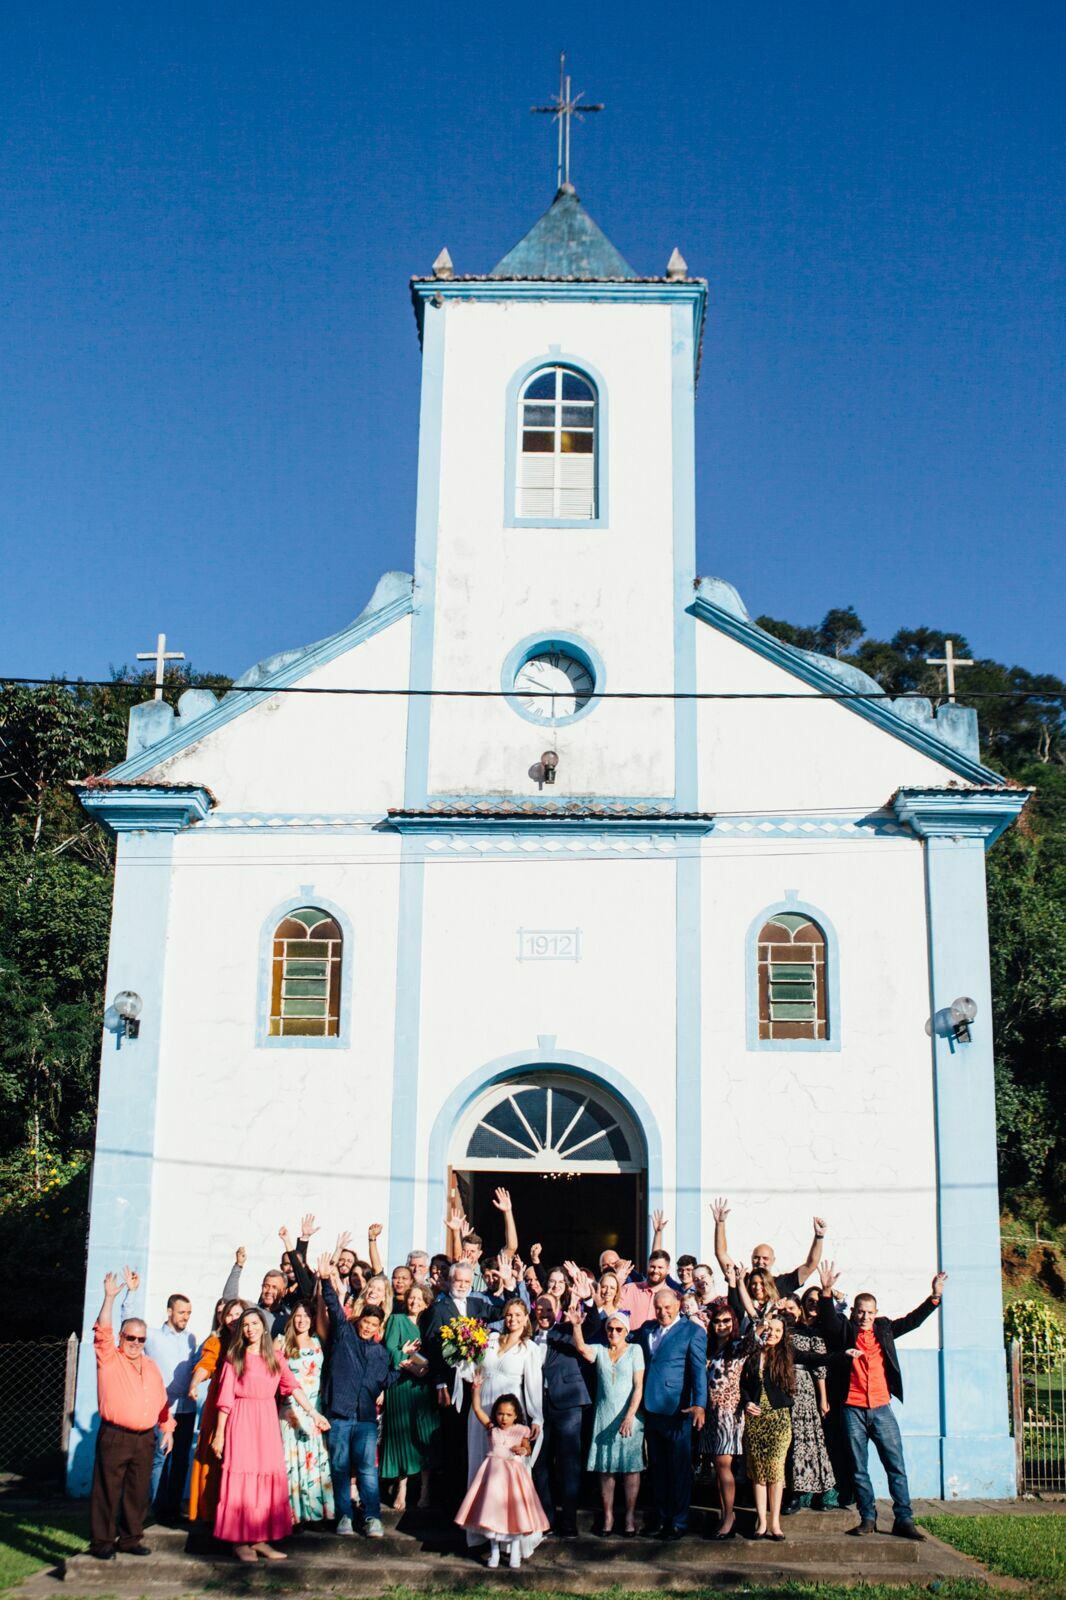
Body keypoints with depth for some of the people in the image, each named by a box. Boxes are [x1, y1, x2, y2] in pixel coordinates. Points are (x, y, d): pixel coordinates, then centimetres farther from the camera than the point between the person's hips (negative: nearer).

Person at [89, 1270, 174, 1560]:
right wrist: (110, 1298, -25)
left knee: (138, 1492, 8)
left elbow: (161, 1399, 19)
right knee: (107, 1490, -2)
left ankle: (130, 1538, 18)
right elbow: (103, 1331, -15)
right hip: (114, 1437, -5)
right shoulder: (109, 1359, 0)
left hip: (145, 1438, 5)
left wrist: (167, 1428, 13)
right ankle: (101, 1542, 6)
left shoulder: (150, 1365, 16)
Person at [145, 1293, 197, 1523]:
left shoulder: (191, 1338, 11)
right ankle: (160, 1508, 3)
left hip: (187, 1408, 4)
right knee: (160, 1458, -4)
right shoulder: (152, 1336, -1)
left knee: (181, 1459, 7)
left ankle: (175, 1506, 14)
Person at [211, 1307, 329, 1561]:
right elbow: (226, 1399, -3)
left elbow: (293, 1386, 4)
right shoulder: (235, 1358, 0)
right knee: (242, 1479, -3)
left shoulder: (275, 1358, 10)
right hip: (242, 1423, -4)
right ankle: (240, 1541, 3)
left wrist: (313, 1412, -5)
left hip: (268, 1424, 4)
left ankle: (260, 1539, 10)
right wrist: (219, 1434, -6)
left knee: (268, 1480, 3)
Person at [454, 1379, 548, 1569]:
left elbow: (528, 1450, 12)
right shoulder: (491, 1428, 3)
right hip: (493, 1473, 1)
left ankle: (515, 1552, 8)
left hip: (513, 1472, -1)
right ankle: (494, 1552, 11)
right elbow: (477, 1409, -3)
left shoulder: (521, 1431, 1)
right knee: (492, 1510, 0)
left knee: (514, 1511, -5)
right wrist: (476, 1389, -13)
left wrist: (523, 1450, -12)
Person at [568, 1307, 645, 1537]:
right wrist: (577, 1325, -29)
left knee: (630, 1466, 0)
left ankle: (630, 1517, 6)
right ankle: (607, 1516, 10)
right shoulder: (599, 1350, 7)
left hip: (628, 1416, -2)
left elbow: (638, 1386, -5)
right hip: (604, 1417, 2)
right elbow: (581, 1348, -14)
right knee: (605, 1467, 4)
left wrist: (630, 1416, -15)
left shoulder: (635, 1350, 1)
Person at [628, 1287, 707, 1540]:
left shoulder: (693, 1331, -5)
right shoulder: (647, 1329, 13)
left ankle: (679, 1522, 12)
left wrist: (699, 1404, -24)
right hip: (650, 1407, 6)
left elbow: (698, 1370, -12)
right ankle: (661, 1516, 23)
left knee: (680, 1468, 3)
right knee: (657, 1467, 13)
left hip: (676, 1409, -6)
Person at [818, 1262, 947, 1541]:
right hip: (853, 1409, -2)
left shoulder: (884, 1329, 12)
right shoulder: (844, 1329, 2)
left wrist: (935, 1297, 2)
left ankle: (904, 1520, 4)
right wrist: (827, 1291, -33)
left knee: (896, 1465, 0)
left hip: (881, 1408, 2)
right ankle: (868, 1518, 14)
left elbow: (912, 1320, 13)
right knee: (859, 1468, 4)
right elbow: (828, 1317, -15)